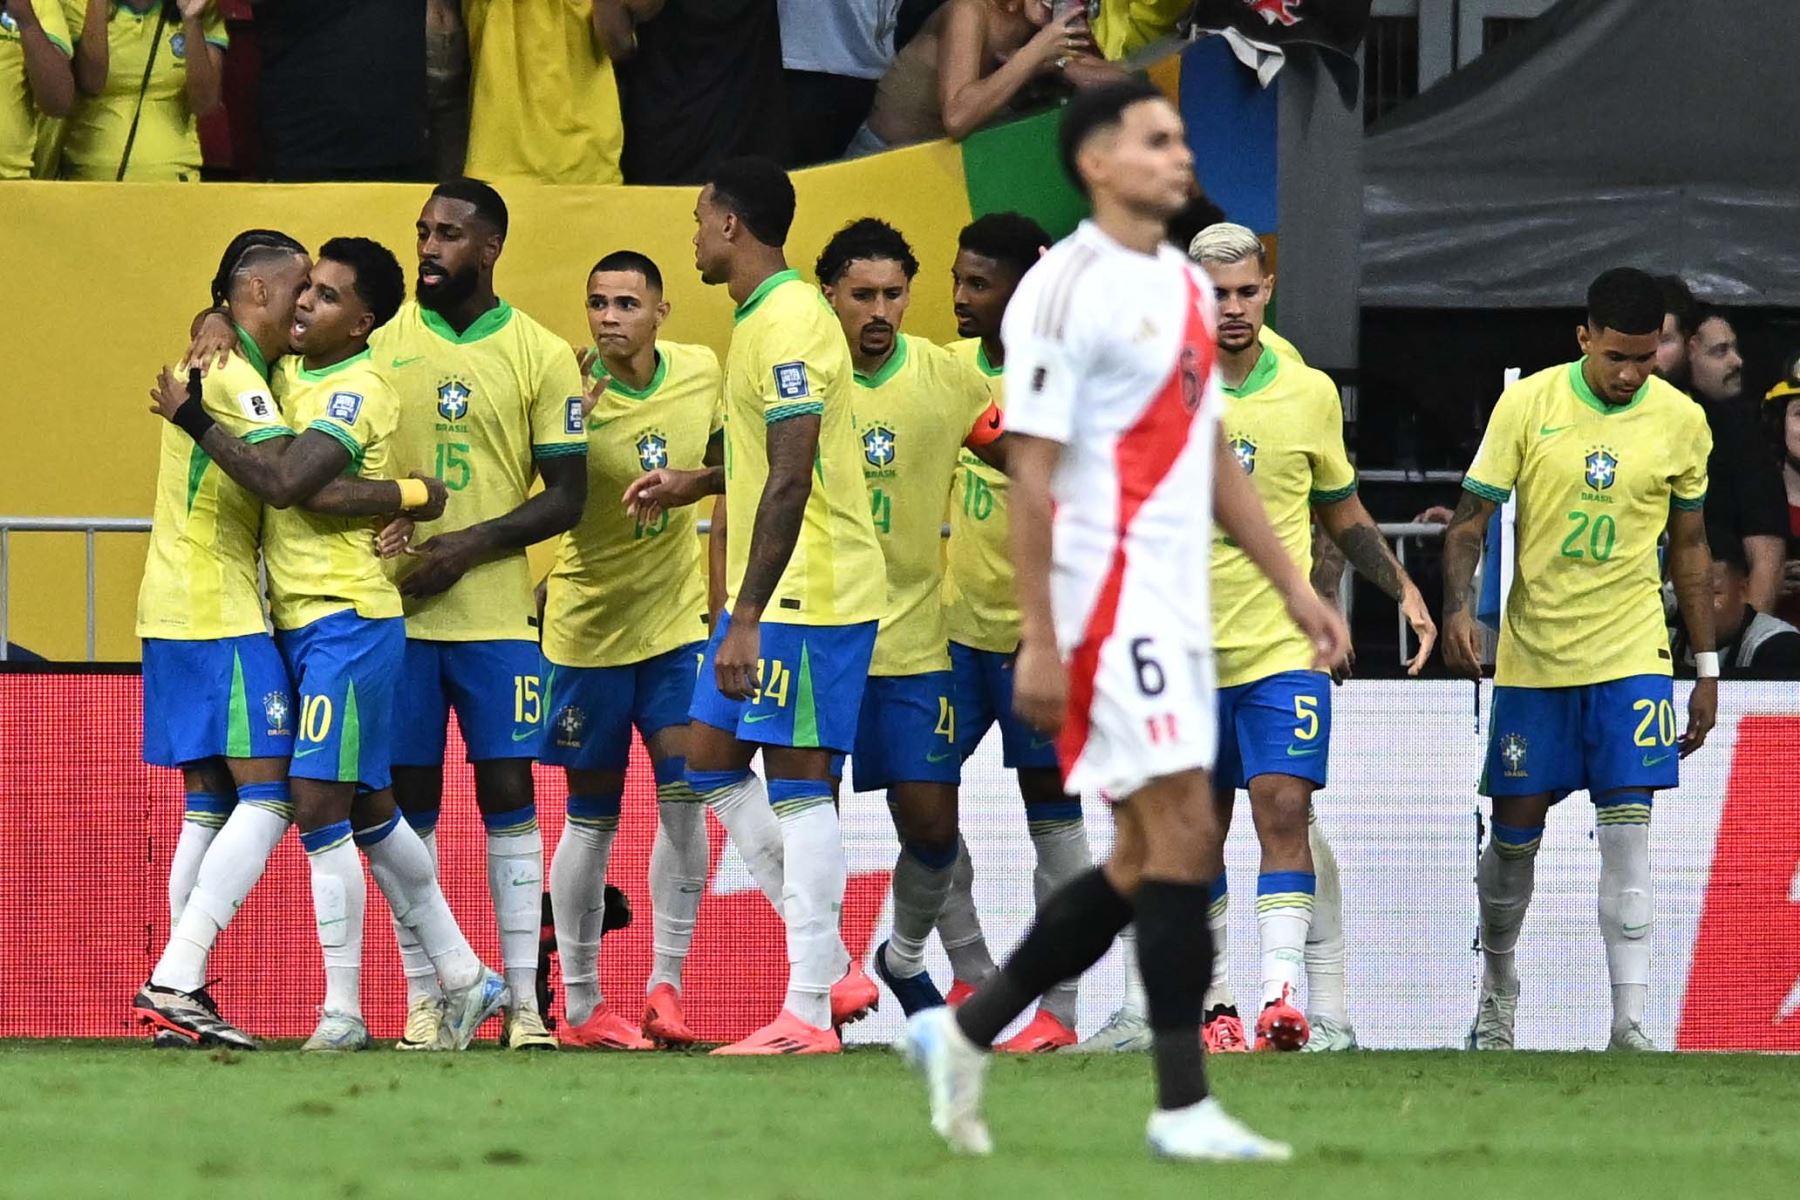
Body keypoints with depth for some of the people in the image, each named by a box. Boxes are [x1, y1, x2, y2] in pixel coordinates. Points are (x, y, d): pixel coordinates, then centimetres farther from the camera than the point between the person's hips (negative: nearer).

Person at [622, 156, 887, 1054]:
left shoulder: (789, 324, -18)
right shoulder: (759, 320, 14)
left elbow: (791, 482, -24)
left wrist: (747, 620, -26)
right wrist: (696, 484, 30)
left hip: (810, 592, -11)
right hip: (767, 595, 11)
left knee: (797, 781, -8)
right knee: (711, 760, 11)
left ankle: (808, 1012, -6)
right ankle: (832, 966, 13)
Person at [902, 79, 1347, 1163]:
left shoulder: (1190, 287, 15)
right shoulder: (1067, 291, -11)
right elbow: (1031, 473, -14)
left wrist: (1294, 586, 17)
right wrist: (1039, 644, -18)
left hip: (1176, 606, 9)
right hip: (1109, 602, -9)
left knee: (1151, 859, 10)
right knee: (1183, 839, -11)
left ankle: (965, 1033, 21)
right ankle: (1183, 1107, -6)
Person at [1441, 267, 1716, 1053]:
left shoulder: (1681, 421, 0)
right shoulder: (1528, 405, -5)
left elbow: (1689, 548, 10)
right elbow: (1471, 521, -1)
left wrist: (1707, 668, 10)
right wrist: (1459, 608, -19)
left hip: (1631, 656, 0)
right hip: (1531, 655, 0)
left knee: (1627, 831, -10)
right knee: (1515, 832, 5)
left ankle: (1631, 1024, -11)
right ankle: (1497, 983, 29)